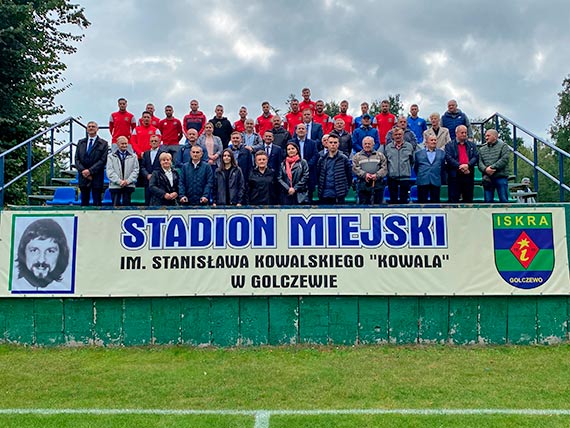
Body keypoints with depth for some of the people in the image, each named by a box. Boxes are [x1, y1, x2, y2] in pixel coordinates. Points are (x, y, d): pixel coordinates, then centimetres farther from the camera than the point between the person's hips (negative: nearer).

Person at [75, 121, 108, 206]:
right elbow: (77, 159, 8)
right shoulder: (81, 142, 14)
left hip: (97, 178, -3)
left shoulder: (103, 144, 2)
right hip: (83, 177, 3)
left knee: (97, 203, -1)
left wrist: (90, 171, -14)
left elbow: (103, 160, -7)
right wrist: (83, 170, -8)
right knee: (84, 202, 6)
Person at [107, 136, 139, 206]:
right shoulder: (111, 156, 8)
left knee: (126, 205, 1)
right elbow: (110, 171, -1)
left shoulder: (133, 156, 12)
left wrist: (128, 181, -11)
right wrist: (119, 181, -14)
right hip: (115, 186, -1)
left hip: (128, 186, 1)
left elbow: (135, 171, 4)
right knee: (115, 206, -2)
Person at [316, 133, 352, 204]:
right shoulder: (322, 159, 9)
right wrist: (320, 188, 11)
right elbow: (317, 175, 17)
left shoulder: (343, 159, 0)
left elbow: (349, 176, 3)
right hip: (324, 195, 3)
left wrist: (345, 189, 1)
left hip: (338, 196, -3)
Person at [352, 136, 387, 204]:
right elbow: (355, 168, 0)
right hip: (363, 186, -1)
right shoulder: (357, 156, 13)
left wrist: (377, 175, -14)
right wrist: (364, 174, -16)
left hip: (378, 186, 1)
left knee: (378, 205, 4)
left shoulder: (380, 155, 14)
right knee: (363, 203, 0)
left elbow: (384, 168, 4)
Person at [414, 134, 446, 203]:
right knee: (422, 202, 1)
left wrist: (440, 176, 11)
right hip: (422, 182, -1)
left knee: (435, 202, 3)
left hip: (436, 182, 1)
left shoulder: (442, 153, 11)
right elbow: (415, 168, 15)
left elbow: (443, 167, 14)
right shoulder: (419, 153, 9)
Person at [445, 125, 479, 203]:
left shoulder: (472, 145, 16)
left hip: (468, 175, 3)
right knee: (453, 199, -2)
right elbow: (448, 158, -8)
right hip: (454, 176, -3)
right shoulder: (449, 145, 5)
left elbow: (476, 157, 3)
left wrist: (468, 165, -15)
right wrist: (460, 166, -17)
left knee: (468, 199, 8)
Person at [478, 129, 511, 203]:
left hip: (501, 177, -4)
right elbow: (480, 162, 6)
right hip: (487, 178, 4)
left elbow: (505, 159, -8)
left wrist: (492, 167, -15)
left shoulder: (503, 146, 6)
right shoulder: (482, 149, 18)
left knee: (503, 200, -5)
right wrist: (485, 169, -15)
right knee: (488, 200, 3)